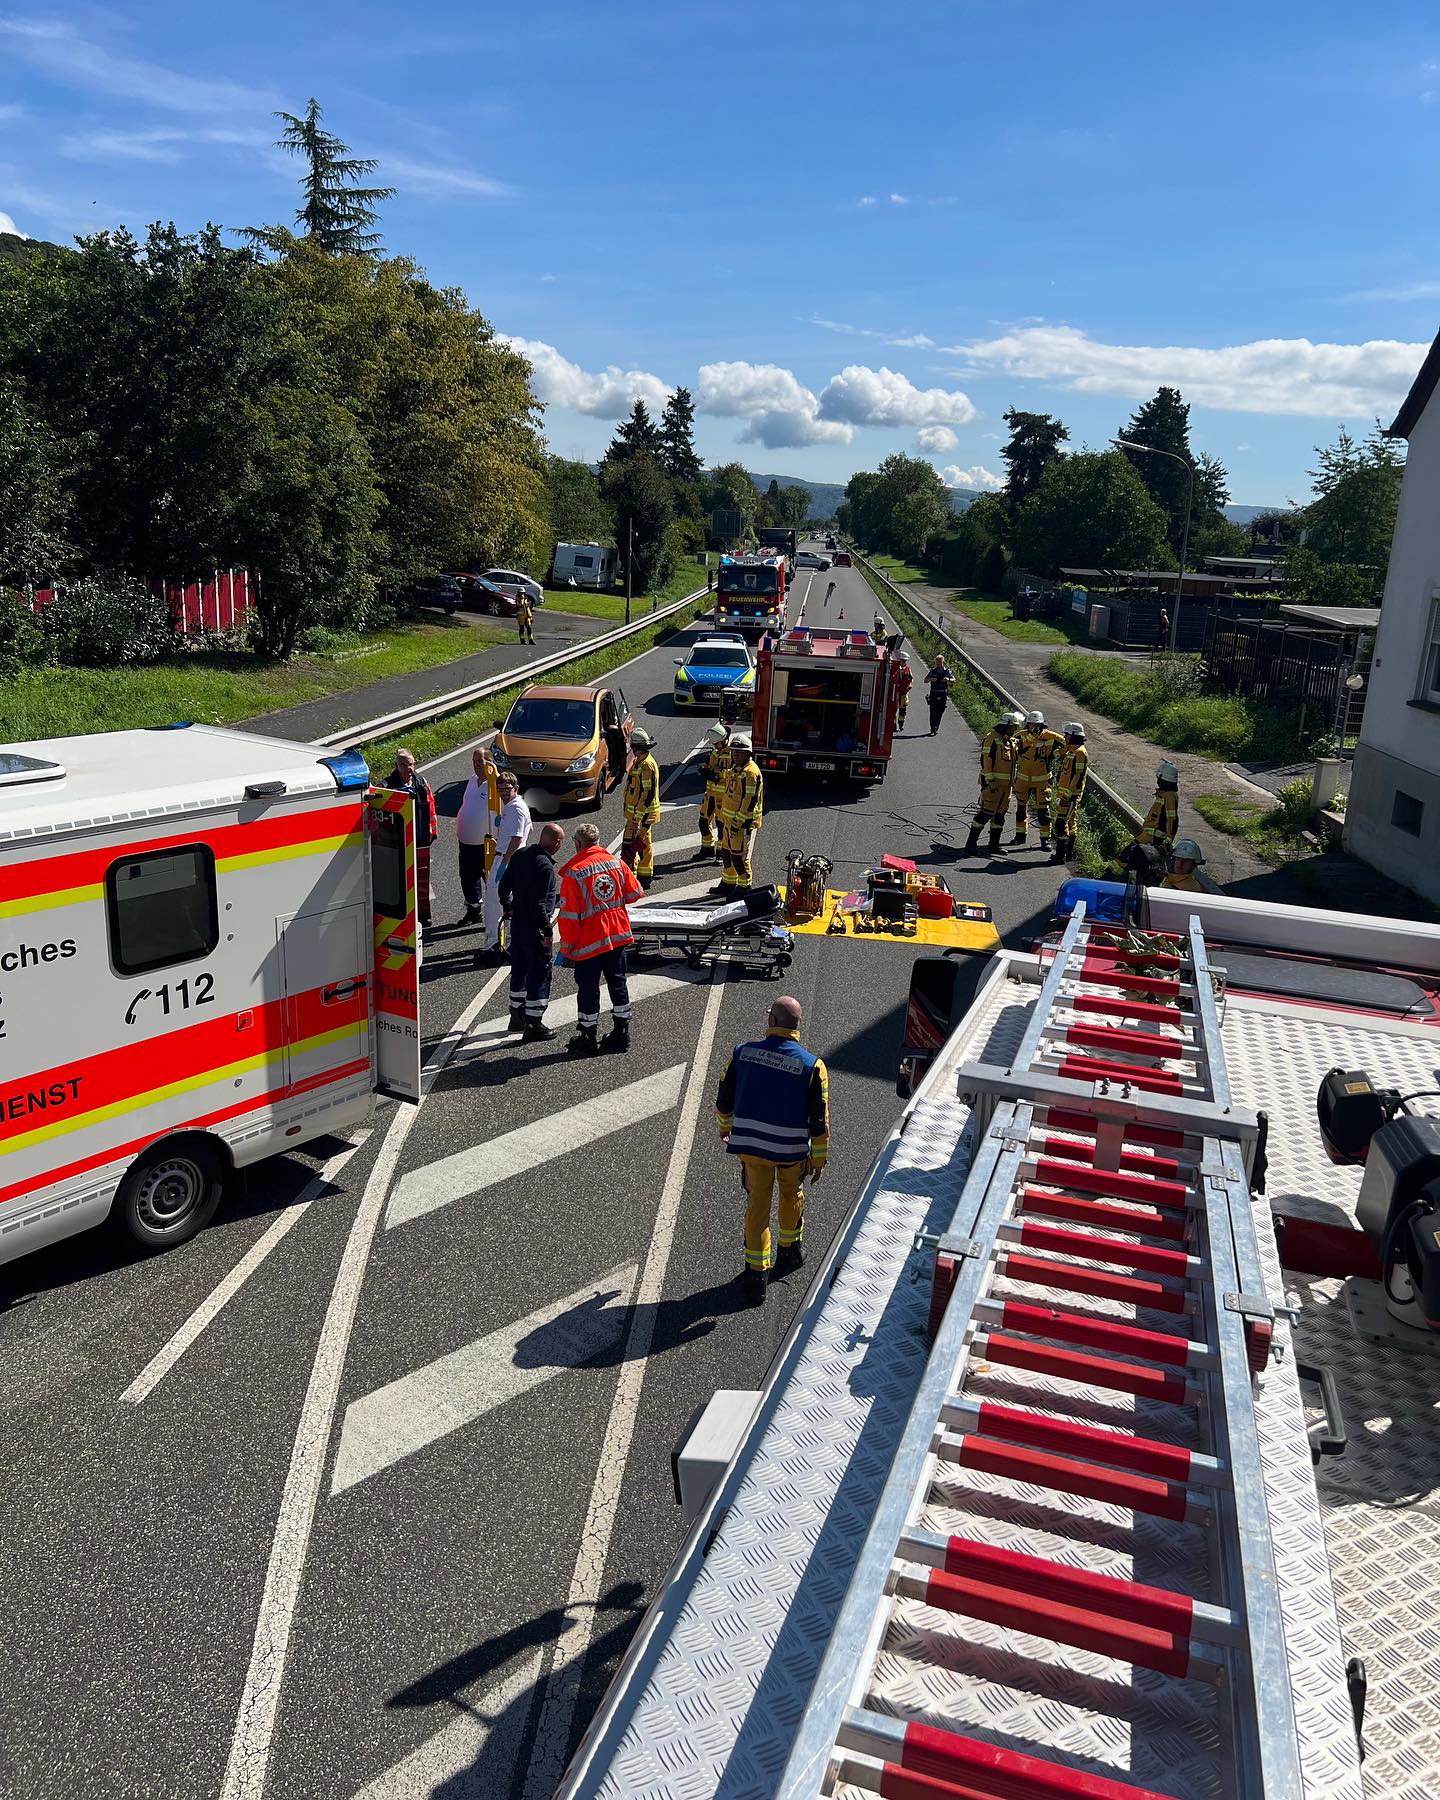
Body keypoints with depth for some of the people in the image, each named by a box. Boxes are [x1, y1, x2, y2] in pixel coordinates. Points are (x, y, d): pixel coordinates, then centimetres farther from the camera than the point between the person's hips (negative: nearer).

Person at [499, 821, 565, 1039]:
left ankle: (517, 1016, 33)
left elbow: (504, 886, 13)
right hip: (535, 928, -9)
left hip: (517, 921, 9)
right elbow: (539, 904, -25)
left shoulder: (520, 854, 3)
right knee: (540, 974, 1)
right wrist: (548, 931, -18)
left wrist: (508, 907, 28)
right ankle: (533, 1025, 6)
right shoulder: (545, 866, -23)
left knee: (519, 969, 20)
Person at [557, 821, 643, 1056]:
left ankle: (588, 1040, 16)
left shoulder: (573, 873, -15)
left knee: (588, 988, 7)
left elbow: (569, 916, -14)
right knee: (617, 983, 15)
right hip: (619, 937, 5)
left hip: (589, 943, -5)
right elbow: (634, 893, 8)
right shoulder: (616, 862, 0)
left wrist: (567, 948, -5)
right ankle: (621, 1034, 24)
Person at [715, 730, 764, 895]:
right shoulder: (734, 768, 13)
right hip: (729, 820, 10)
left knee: (739, 856, -4)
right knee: (726, 852, 17)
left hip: (743, 822, -10)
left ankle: (744, 887, 7)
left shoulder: (750, 772, -19)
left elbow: (750, 801, -23)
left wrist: (738, 822, -23)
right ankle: (728, 883, 30)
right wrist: (724, 818, 22)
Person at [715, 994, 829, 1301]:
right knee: (791, 1194, 26)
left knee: (757, 1202, 13)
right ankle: (790, 1251, 44)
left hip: (749, 1142, 1)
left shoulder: (742, 1053, -9)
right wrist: (819, 1158, 3)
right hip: (791, 1148, 0)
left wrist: (724, 1127, 22)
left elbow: (724, 1099, 3)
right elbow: (819, 1119, -9)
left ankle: (756, 1271, 17)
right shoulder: (812, 1064, -13)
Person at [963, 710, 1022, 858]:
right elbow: (986, 761, -18)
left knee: (1000, 815, 11)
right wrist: (990, 781, -22)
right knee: (986, 813, -11)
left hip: (1006, 784, 9)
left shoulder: (1011, 740, 14)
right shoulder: (992, 738, -12)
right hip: (992, 783, -9)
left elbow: (1015, 755, 33)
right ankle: (971, 844, -7)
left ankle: (994, 845, 19)